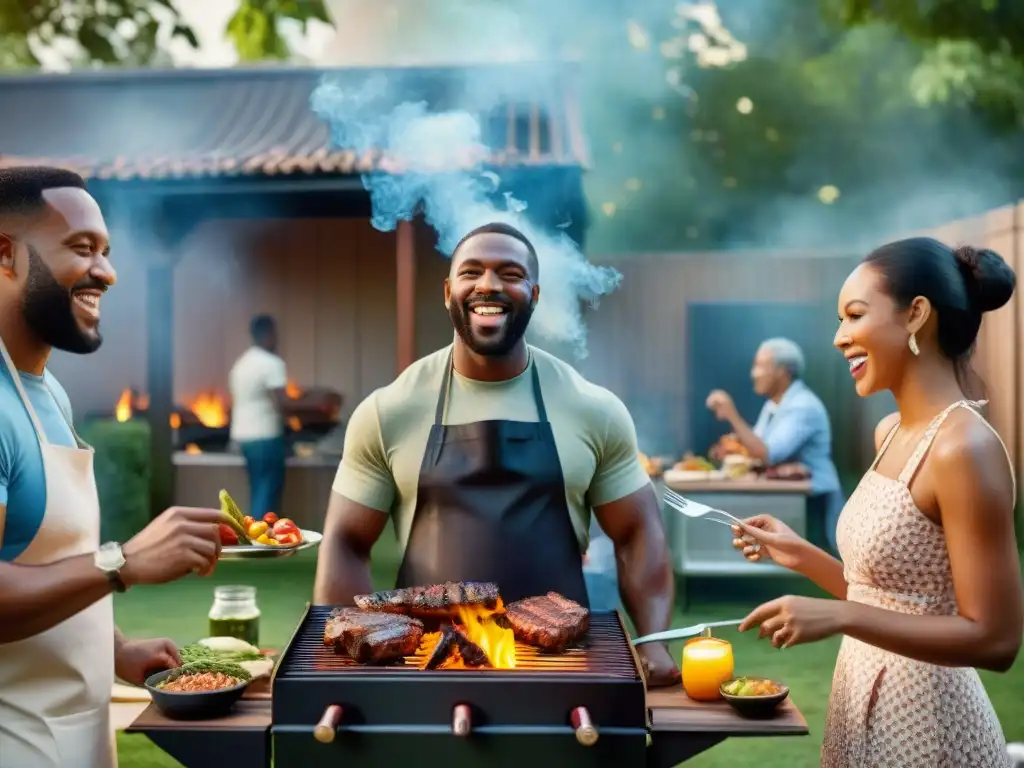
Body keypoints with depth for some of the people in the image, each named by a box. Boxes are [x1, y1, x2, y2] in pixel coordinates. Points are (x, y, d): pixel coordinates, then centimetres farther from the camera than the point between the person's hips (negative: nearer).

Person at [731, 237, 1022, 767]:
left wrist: (839, 616, -27)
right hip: (864, 704, 8)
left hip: (924, 722, -8)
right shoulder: (892, 431, 5)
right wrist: (800, 556, 5)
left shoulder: (964, 448, -20)